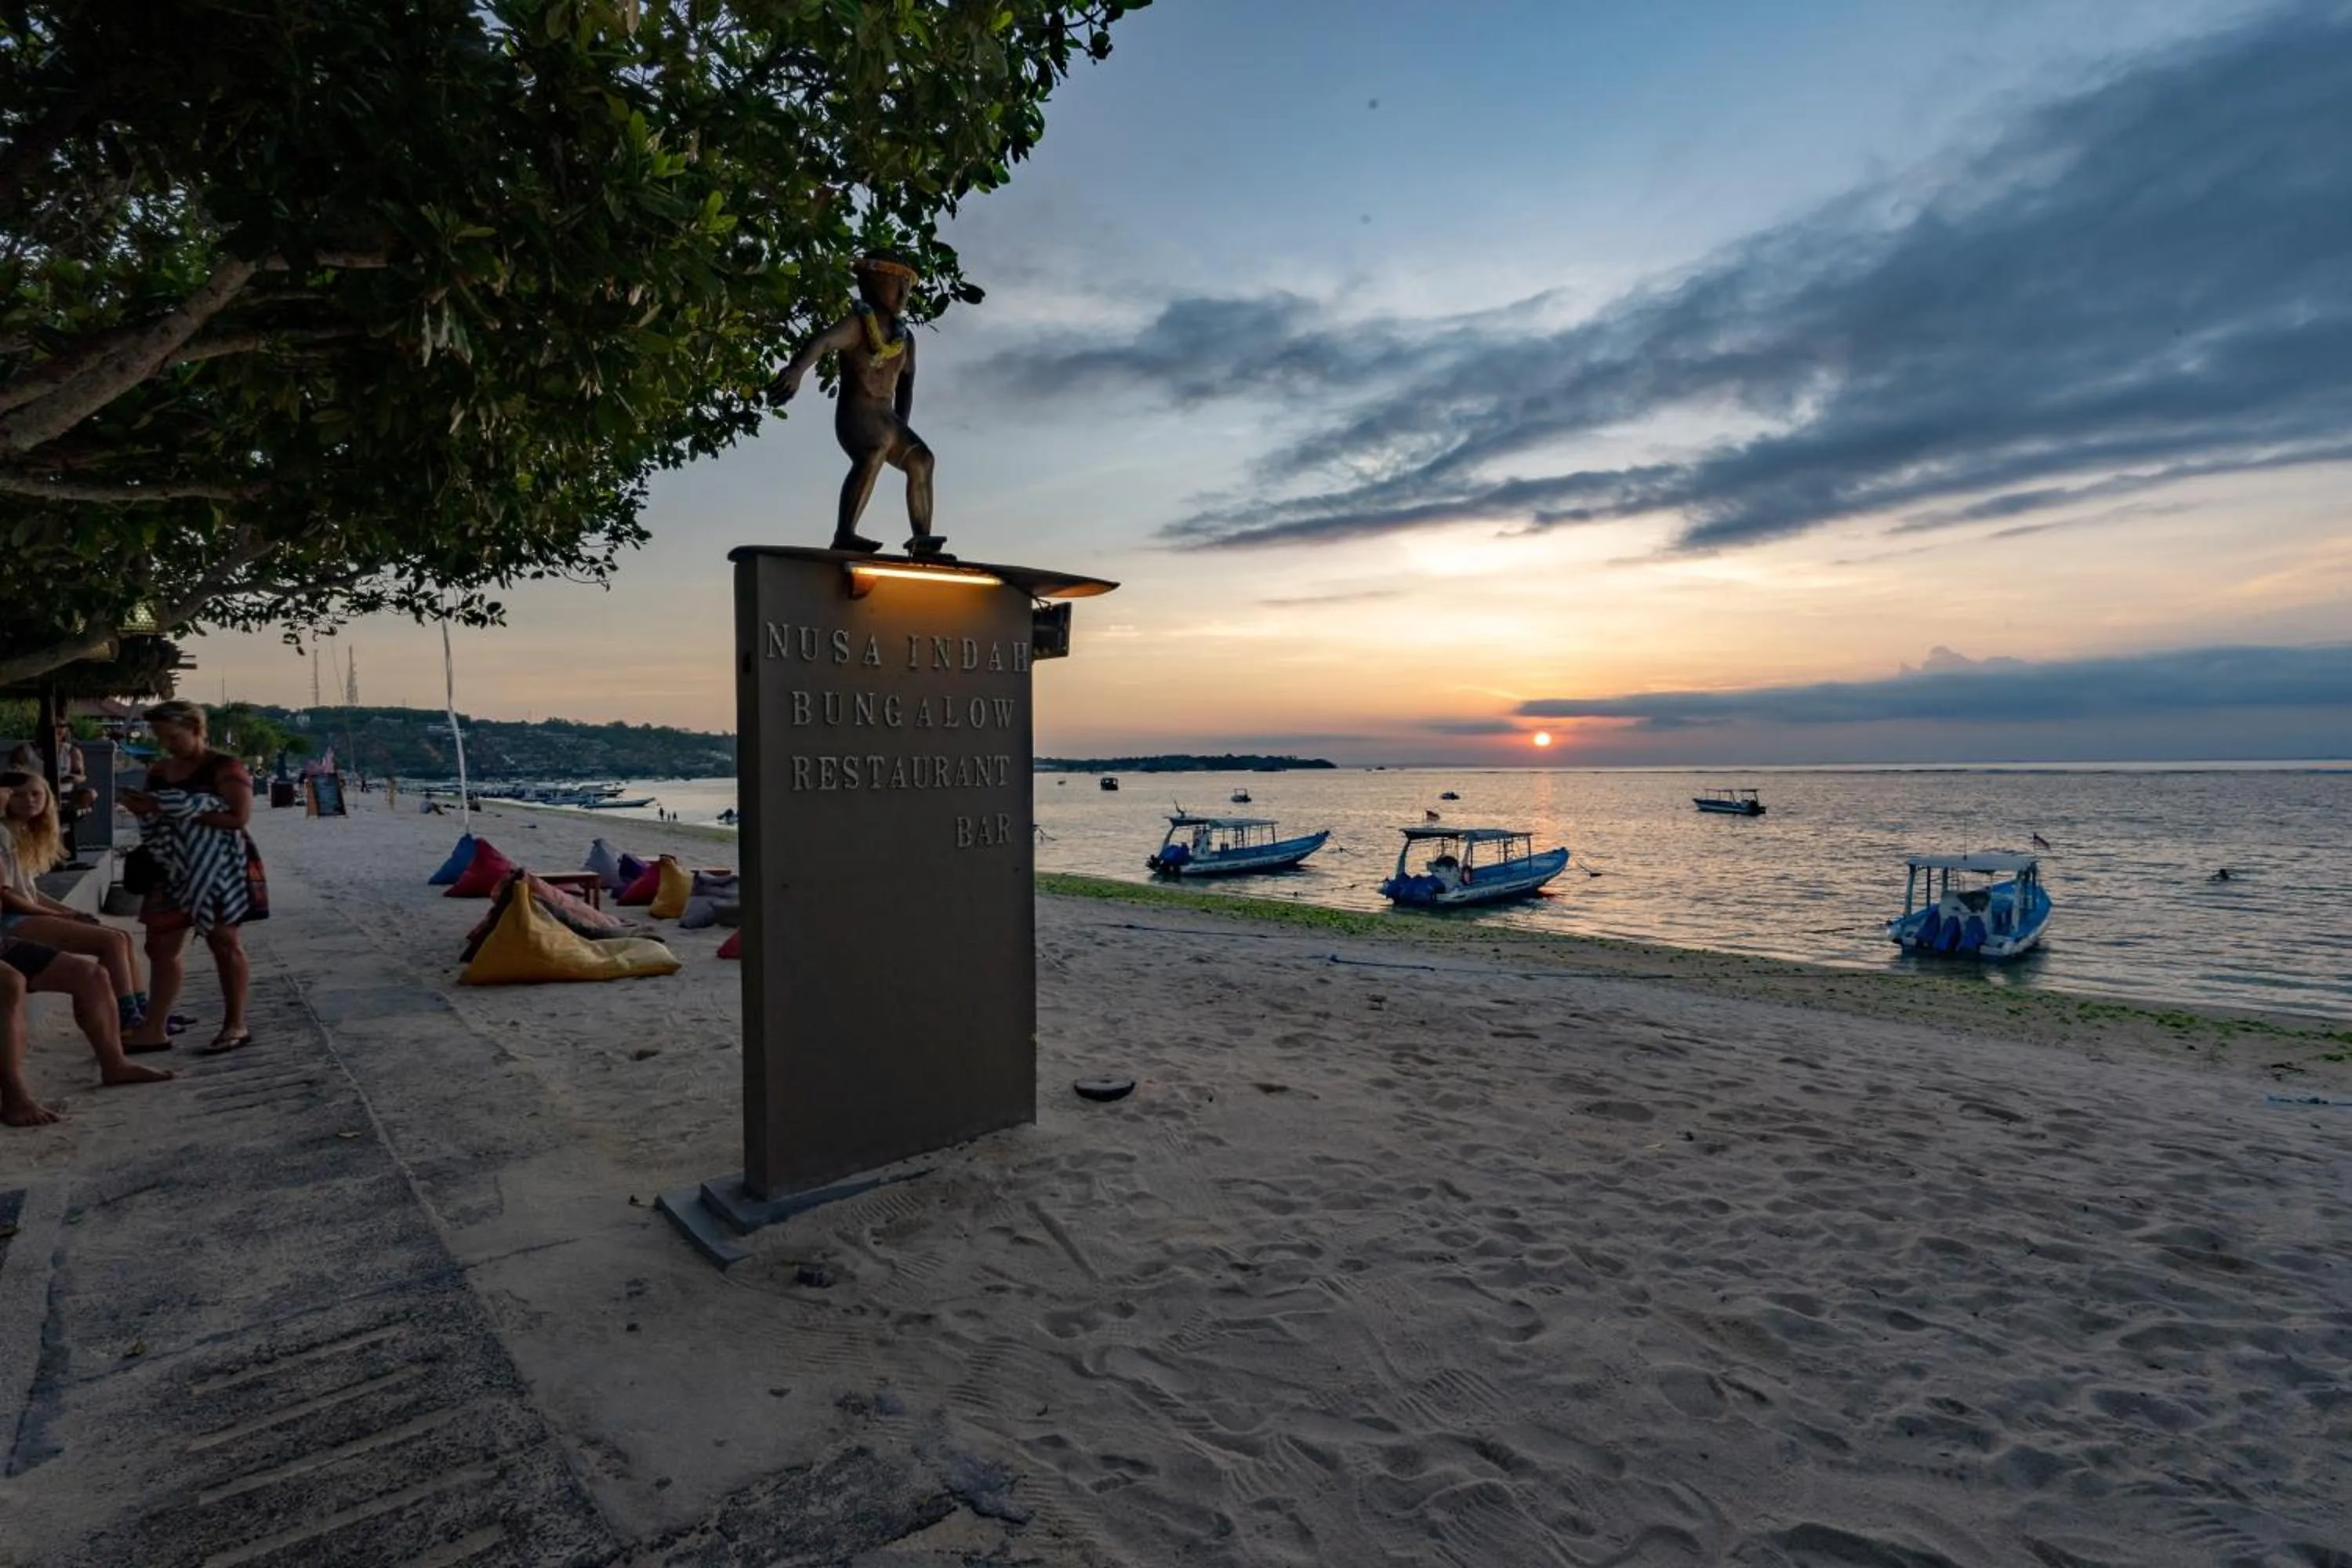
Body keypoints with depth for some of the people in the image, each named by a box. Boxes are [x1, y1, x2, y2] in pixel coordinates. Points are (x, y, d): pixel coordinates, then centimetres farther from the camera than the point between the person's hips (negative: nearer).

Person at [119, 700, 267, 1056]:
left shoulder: (225, 768, -10)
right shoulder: (159, 771, 12)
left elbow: (239, 817, -19)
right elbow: (153, 814, 21)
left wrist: (177, 809, -22)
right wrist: (141, 808, -3)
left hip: (218, 866, -7)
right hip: (174, 866, 7)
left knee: (224, 944, 1)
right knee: (161, 946, 7)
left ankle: (235, 1026, 10)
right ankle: (153, 1030, 15)